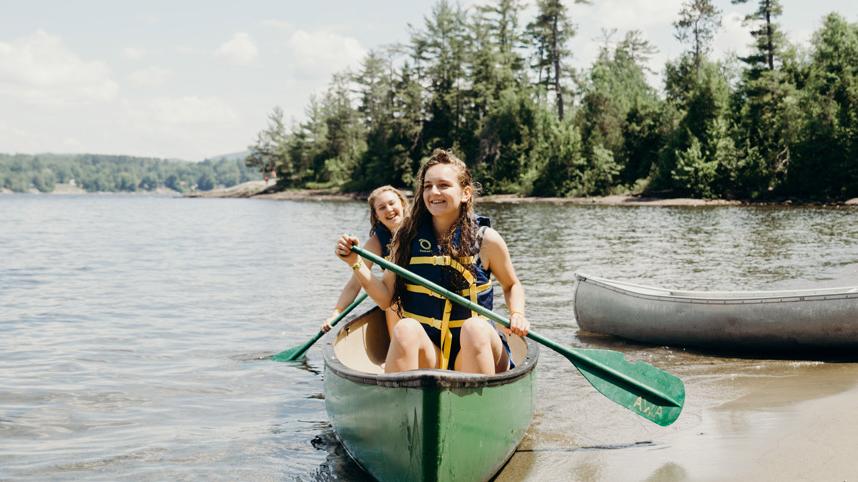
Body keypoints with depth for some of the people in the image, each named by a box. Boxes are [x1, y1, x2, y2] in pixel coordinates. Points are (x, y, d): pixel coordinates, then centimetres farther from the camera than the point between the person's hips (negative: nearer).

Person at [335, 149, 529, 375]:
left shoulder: (486, 239, 0)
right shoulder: (407, 236, 4)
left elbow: (512, 286, 16)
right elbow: (386, 298, 3)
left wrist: (517, 314, -4)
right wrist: (356, 263, -9)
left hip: (474, 349, -1)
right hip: (426, 353, 1)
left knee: (475, 328, -33)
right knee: (405, 329, -30)